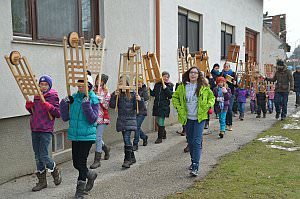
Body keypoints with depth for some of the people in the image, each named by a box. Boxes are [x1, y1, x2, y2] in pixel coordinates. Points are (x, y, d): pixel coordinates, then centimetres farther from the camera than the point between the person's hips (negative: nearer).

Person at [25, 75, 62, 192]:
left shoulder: (53, 96, -5)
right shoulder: (36, 96, 13)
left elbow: (58, 114, -9)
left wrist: (49, 107, -23)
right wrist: (29, 107, 4)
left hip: (46, 130, -6)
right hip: (35, 129, 6)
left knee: (44, 156, -9)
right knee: (38, 156, 9)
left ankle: (55, 172, 19)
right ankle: (42, 181, 20)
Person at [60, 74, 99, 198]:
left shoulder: (93, 99, -8)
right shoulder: (73, 98, 6)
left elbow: (92, 120, -16)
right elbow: (65, 118, 6)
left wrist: (86, 105, -24)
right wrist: (64, 104, -7)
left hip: (87, 136, -5)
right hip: (74, 135, 5)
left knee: (81, 162, -3)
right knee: (76, 163, 11)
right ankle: (90, 175, 40)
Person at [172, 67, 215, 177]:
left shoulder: (204, 87, -1)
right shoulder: (182, 86, 3)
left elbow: (212, 97, 12)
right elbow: (175, 97, 15)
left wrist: (208, 105, -4)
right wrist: (179, 107, 2)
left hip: (200, 118, -3)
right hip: (187, 118, 3)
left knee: (197, 141, -11)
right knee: (190, 141, 13)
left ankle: (195, 167, -11)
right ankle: (193, 161, 32)